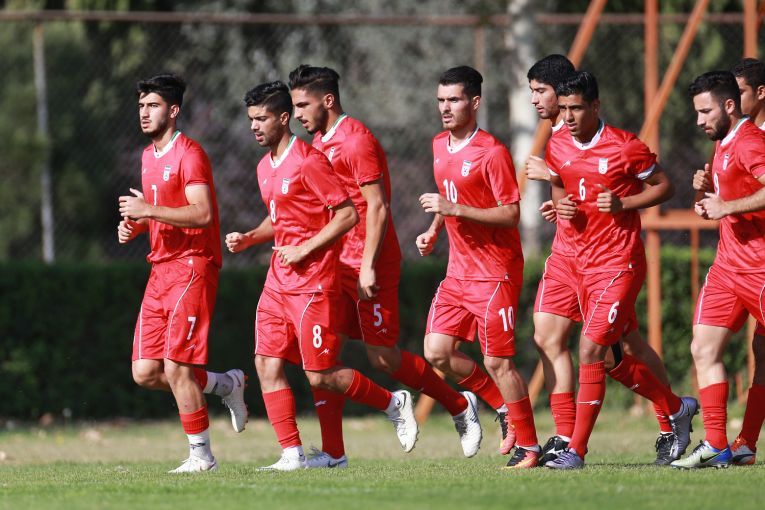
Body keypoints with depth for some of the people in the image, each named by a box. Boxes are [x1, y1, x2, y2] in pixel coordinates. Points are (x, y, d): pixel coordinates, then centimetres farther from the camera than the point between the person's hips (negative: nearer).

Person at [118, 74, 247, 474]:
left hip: (192, 266, -9)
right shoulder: (149, 156, 18)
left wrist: (150, 210, -24)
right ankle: (227, 385, 21)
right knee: (145, 373, 2)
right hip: (160, 269, 9)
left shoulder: (189, 154, -10)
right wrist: (135, 225, 10)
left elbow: (202, 214, -21)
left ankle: (201, 455, -1)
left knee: (176, 368, -12)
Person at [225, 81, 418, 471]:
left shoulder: (308, 162, -14)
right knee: (267, 363, -1)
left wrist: (304, 249, -17)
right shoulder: (265, 167, 14)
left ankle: (393, 403, 13)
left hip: (313, 281, -9)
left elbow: (348, 215, -15)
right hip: (279, 281, 9)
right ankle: (291, 454, 1)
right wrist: (249, 238, 9)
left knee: (320, 376, -7)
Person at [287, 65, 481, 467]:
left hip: (368, 267, -9)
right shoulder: (319, 142, 14)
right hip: (336, 264, 9)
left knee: (383, 359, -4)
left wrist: (368, 266, -22)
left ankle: (460, 406, 17)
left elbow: (378, 208, -18)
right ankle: (332, 452, 0)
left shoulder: (356, 141, -14)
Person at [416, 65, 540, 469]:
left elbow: (511, 214, -18)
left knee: (497, 361, -7)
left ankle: (528, 447, 5)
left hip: (495, 272, -8)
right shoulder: (440, 146, 11)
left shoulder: (492, 153, -14)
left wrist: (452, 208, -23)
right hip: (458, 271, 8)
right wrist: (434, 231, 11)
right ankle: (506, 406, 18)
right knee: (437, 351, -2)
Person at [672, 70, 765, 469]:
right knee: (703, 349, 0)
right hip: (728, 266, 9)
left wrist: (726, 207, -25)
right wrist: (707, 189, 10)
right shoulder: (723, 145, 16)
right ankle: (715, 446, 1)